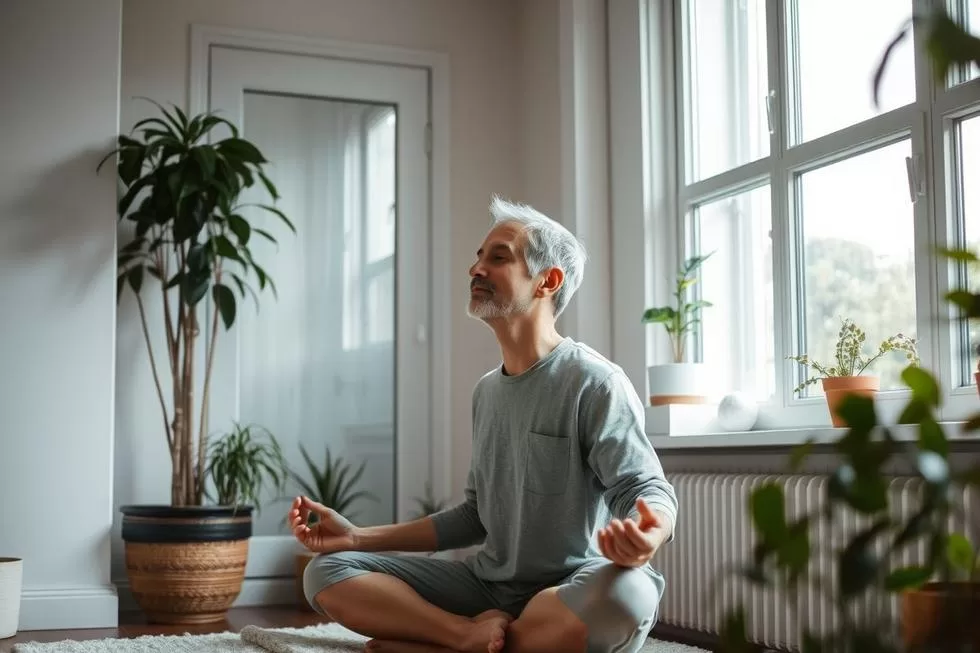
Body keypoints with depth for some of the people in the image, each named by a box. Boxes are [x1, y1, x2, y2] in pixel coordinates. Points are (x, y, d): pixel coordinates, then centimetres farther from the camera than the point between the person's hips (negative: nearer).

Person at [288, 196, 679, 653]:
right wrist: (358, 537, 14)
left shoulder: (594, 382, -8)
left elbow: (647, 489, -16)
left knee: (626, 594, -41)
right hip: (487, 587, 6)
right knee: (328, 572, -7)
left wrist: (647, 535, -42)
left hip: (572, 595, -6)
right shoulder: (486, 391, 15)